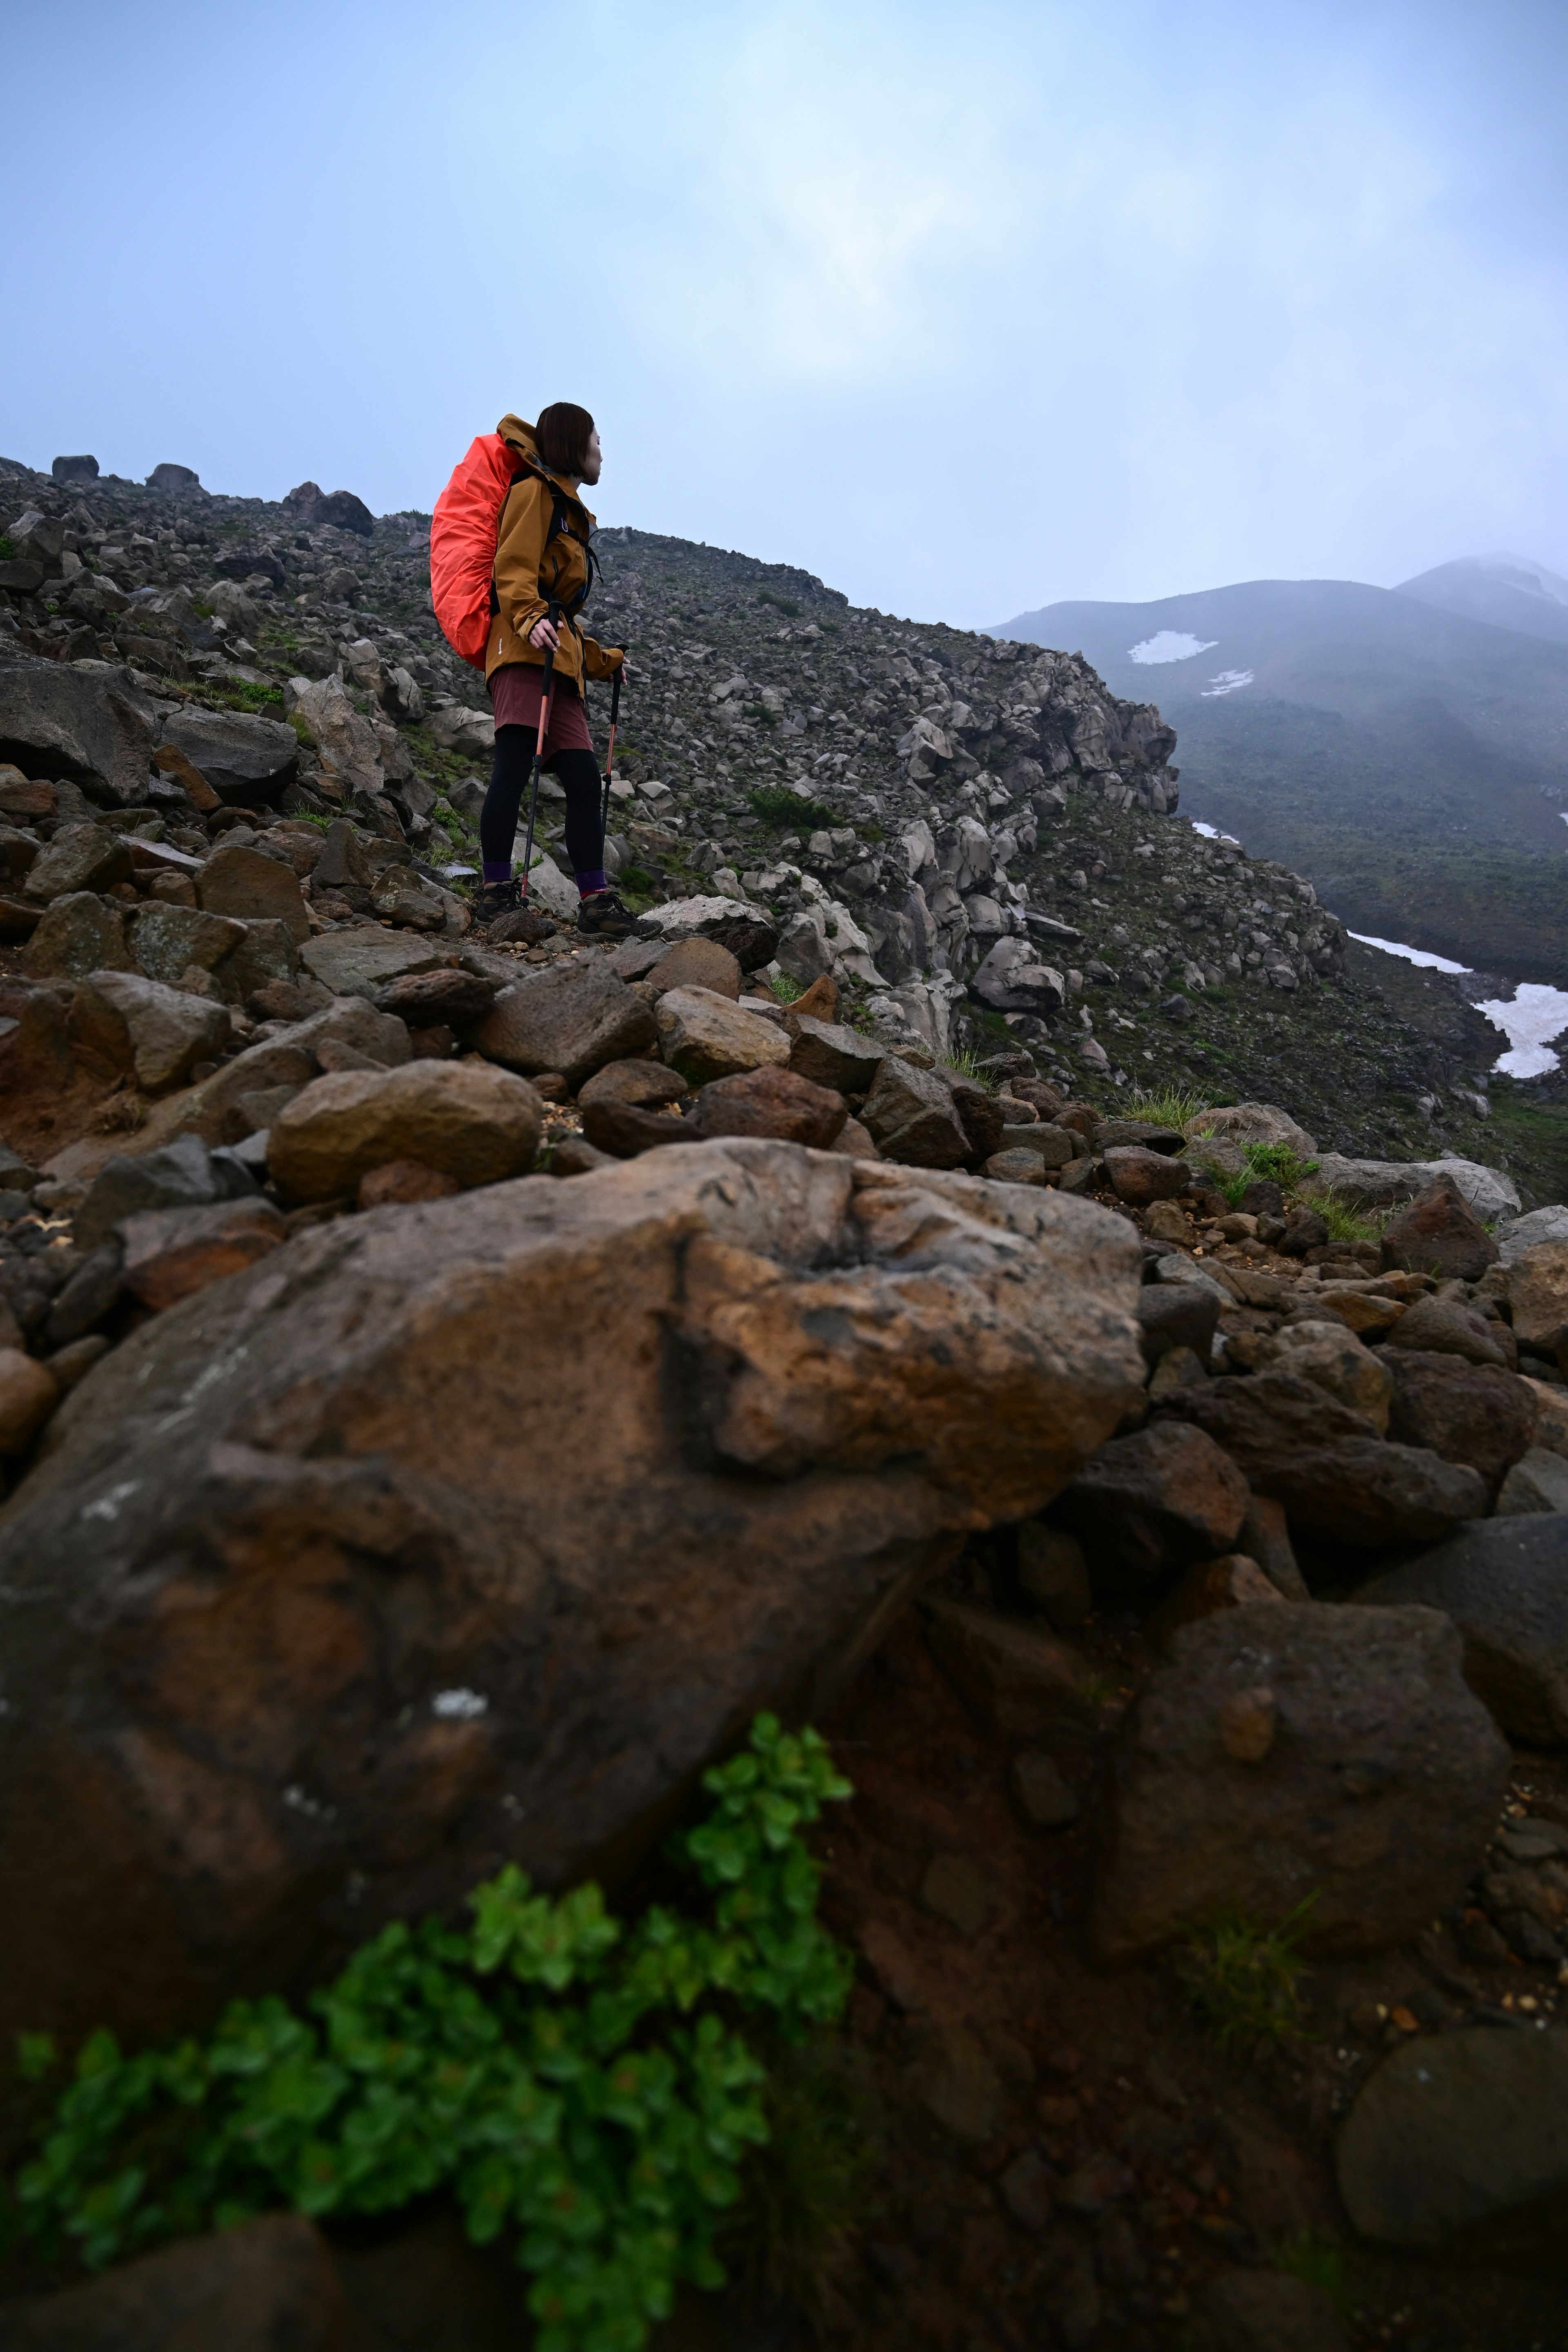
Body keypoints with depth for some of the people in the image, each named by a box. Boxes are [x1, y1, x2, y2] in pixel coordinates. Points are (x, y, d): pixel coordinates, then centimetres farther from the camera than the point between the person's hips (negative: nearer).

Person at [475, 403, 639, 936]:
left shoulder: (568, 510, 34)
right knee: (514, 766, -20)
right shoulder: (535, 492, 7)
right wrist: (531, 617, -26)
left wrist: (600, 659, 34)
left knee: (584, 780, -3)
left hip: (559, 659, 9)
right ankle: (496, 891, -22)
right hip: (524, 651, -9)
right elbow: (513, 569, -8)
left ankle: (595, 902, -5)